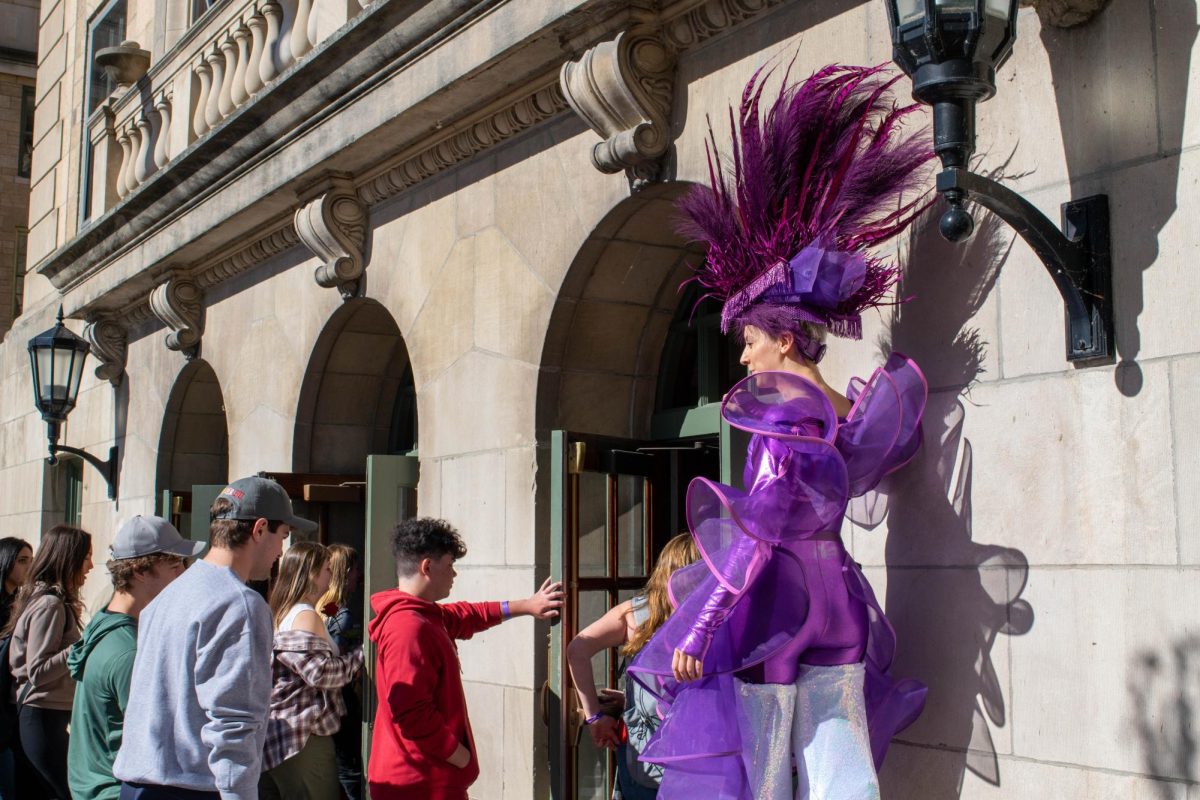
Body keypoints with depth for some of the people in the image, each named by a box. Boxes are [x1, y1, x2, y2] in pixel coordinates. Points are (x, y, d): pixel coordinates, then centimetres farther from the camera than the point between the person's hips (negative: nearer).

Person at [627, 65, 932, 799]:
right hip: (838, 601, 8)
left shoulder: (782, 405, -14)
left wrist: (697, 627, -22)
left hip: (774, 600, -7)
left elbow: (765, 524, -22)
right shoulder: (858, 409, 8)